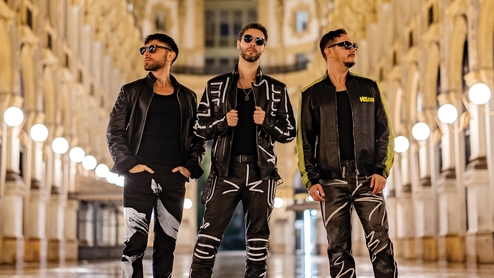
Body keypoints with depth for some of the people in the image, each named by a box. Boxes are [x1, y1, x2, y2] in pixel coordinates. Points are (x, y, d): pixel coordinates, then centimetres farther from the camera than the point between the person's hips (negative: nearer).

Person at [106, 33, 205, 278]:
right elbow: (114, 131, 5)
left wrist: (191, 166, 0)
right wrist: (129, 163, -8)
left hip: (173, 179, 2)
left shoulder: (187, 97, 14)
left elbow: (198, 137, 16)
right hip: (140, 177, -2)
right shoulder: (132, 91, 9)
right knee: (135, 243, -6)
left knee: (166, 244, 5)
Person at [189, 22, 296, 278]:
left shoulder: (276, 89, 9)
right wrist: (223, 121, -11)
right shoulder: (216, 86, 9)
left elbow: (289, 133, 8)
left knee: (258, 237, 6)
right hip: (226, 170, -1)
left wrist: (266, 122, -11)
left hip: (261, 171, 1)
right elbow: (200, 127, 8)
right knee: (209, 235, -5)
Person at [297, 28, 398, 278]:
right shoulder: (312, 94, 8)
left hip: (367, 178, 1)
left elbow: (384, 132, 9)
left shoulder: (368, 88, 12)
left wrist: (382, 170, -3)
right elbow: (304, 141, 7)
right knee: (338, 248, 2)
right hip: (332, 181, 0)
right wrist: (310, 180, -3)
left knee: (380, 243, -6)